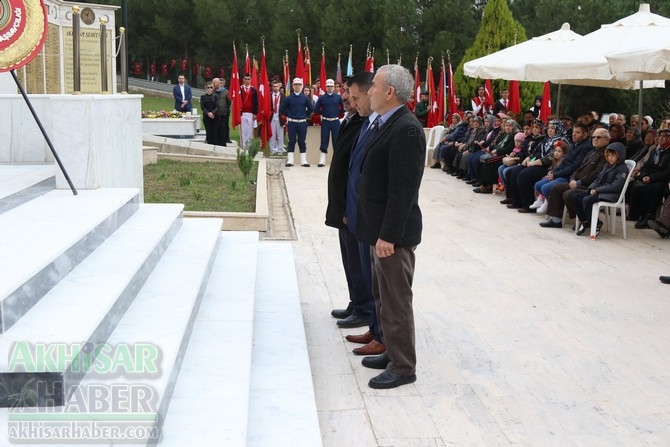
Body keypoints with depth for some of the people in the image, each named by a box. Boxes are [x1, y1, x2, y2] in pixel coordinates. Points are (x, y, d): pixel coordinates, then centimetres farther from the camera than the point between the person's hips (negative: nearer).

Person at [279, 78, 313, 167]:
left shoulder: (305, 98, 3)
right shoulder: (289, 98, 0)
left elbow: (310, 109, 11)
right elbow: (282, 109, 6)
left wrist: (306, 116, 7)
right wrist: (288, 115, 6)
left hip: (302, 123, 1)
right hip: (292, 123, -1)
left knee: (302, 142, 5)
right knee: (291, 141, 3)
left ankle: (303, 161, 8)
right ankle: (290, 160, 5)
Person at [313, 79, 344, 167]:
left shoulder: (338, 97, 3)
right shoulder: (321, 98, 1)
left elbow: (344, 108, 6)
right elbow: (316, 110, 3)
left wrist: (338, 113, 1)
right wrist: (323, 113, 1)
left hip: (335, 122, 1)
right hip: (325, 122, 0)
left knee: (336, 141, 5)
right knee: (324, 141, 0)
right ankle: (322, 161, 2)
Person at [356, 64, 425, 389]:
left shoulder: (406, 129, -20)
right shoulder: (383, 124, 10)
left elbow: (403, 189, -24)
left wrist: (388, 235, -23)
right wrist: (376, 231, 14)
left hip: (393, 233, -10)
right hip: (378, 229, 10)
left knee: (396, 301, 1)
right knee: (383, 297, 20)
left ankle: (403, 367, 13)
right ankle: (392, 352, 34)